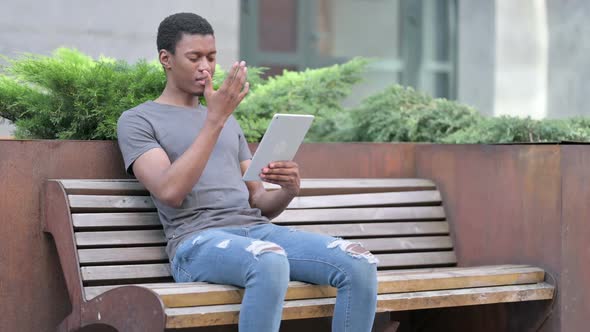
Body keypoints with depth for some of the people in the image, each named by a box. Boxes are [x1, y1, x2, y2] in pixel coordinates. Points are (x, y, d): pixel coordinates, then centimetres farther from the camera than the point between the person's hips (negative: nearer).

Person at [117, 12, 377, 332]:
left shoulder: (229, 122, 28)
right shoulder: (136, 121, 8)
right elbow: (170, 193, -10)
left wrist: (288, 190, -3)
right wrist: (215, 119, -13)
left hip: (258, 230, 6)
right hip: (198, 241, -6)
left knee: (360, 264, -20)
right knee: (270, 263, -41)